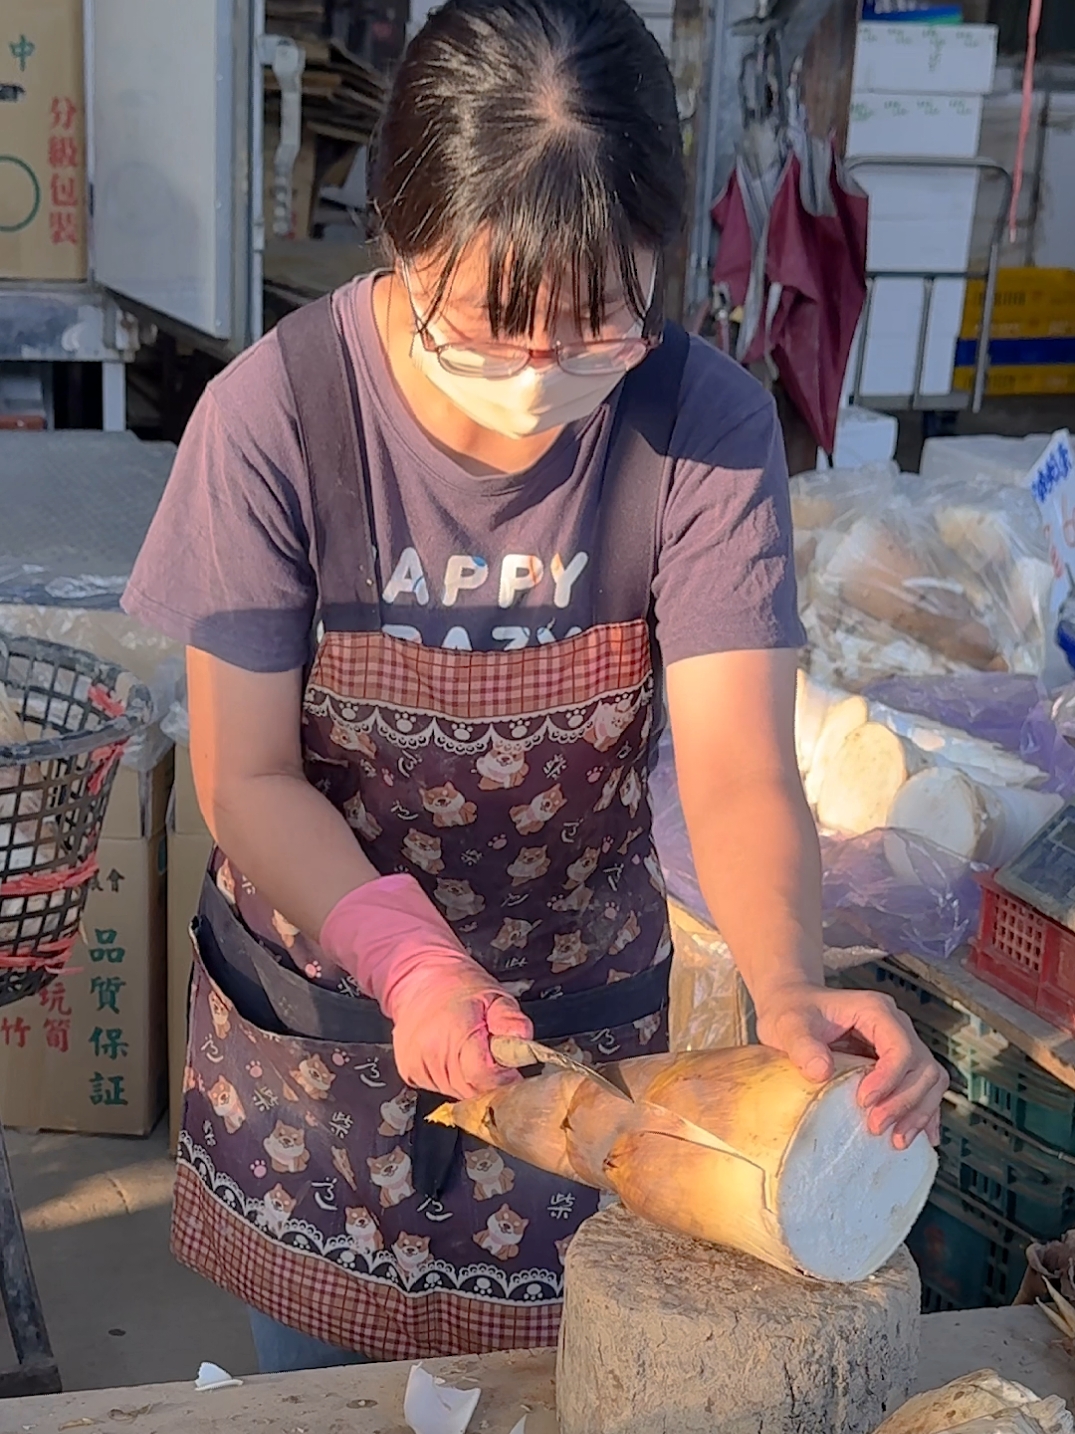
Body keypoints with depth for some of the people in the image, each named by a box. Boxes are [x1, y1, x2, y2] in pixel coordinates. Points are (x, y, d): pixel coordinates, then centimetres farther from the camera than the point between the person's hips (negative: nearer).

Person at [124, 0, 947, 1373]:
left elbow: (736, 765, -24)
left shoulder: (707, 428, -20)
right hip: (312, 1003, 0)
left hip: (585, 1010, 1)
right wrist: (412, 963, -32)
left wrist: (788, 985, -43)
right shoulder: (277, 415, -24)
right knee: (307, 1378, 22)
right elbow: (246, 776, -17)